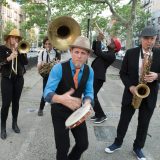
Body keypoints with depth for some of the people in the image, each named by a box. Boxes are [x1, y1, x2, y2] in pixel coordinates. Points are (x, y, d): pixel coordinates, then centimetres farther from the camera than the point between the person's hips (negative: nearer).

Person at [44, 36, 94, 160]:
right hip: (59, 112, -4)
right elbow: (47, 93, -28)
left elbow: (89, 92, -7)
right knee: (63, 147, -2)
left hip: (77, 111, 4)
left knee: (83, 144, 9)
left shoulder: (89, 71, -8)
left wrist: (86, 103, -31)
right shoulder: (59, 68, -21)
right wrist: (61, 99, -50)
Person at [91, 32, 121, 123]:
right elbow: (95, 50, 19)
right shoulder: (106, 52, 17)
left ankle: (102, 115, 1)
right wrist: (97, 40, 7)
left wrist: (99, 41, -16)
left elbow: (99, 53, -23)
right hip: (94, 76, 10)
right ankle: (98, 114, 23)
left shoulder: (112, 55, -12)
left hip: (98, 77, -10)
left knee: (93, 96, -10)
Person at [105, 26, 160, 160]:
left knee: (144, 124, 12)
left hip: (149, 96, 1)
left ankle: (138, 147, 32)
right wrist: (130, 86, -15)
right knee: (124, 120, 12)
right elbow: (123, 73, -1)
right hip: (132, 92, 0)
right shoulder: (130, 53, -4)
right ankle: (118, 142, 32)